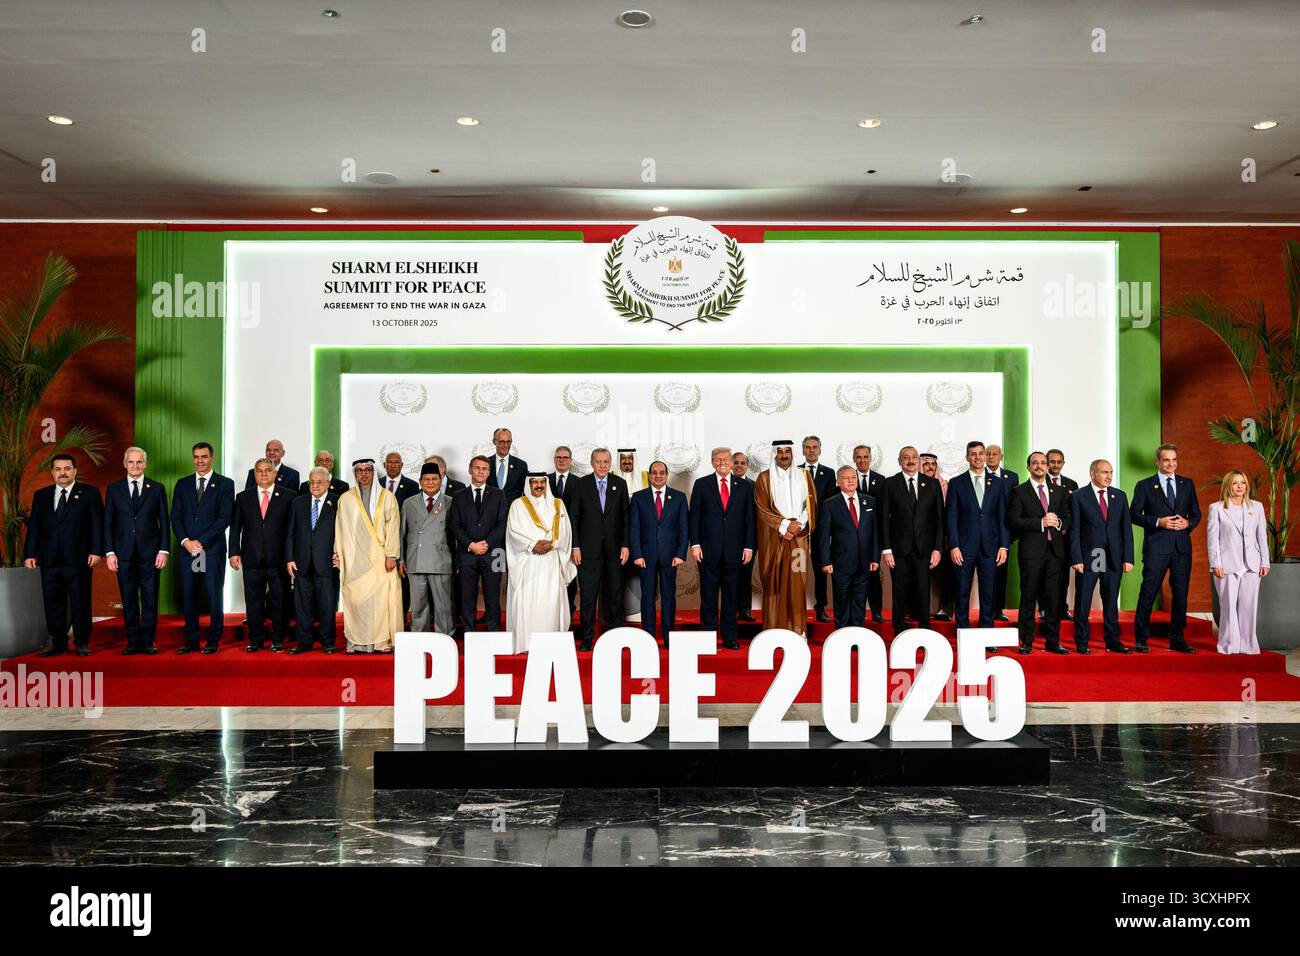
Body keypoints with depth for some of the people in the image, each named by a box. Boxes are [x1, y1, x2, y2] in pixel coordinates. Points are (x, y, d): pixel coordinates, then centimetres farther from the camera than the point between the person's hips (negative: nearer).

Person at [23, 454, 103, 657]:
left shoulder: (90, 493, 3)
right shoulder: (41, 495, 14)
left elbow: (97, 524, -2)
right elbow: (33, 526, 11)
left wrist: (96, 551, -10)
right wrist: (30, 553, 2)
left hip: (78, 559, -3)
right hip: (50, 560, 3)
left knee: (80, 603, 1)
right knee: (53, 603, 6)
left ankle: (81, 643, 10)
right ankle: (58, 644, 14)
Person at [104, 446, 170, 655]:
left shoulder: (157, 489, 6)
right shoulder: (114, 489, 8)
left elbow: (164, 522, 5)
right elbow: (108, 523, 6)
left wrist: (164, 550, -3)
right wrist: (109, 552, -2)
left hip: (150, 552, -1)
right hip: (124, 552, 1)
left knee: (150, 599, 1)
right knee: (128, 599, 5)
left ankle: (147, 642, 8)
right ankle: (133, 642, 11)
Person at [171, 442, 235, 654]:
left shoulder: (225, 484, 2)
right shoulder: (182, 484, 13)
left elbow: (225, 517, -6)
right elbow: (176, 517, 9)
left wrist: (201, 542, -11)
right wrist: (185, 541, -7)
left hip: (213, 549, -3)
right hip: (187, 548, 3)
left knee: (214, 595, -1)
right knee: (188, 596, 5)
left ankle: (213, 640, 6)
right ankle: (191, 640, 11)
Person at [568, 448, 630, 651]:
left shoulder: (619, 484, 6)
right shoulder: (581, 484, 2)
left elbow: (626, 517, 5)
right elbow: (574, 517, 2)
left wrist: (625, 545, -2)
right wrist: (575, 546, -4)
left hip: (614, 548, 1)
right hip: (589, 549, -1)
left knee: (615, 594, 7)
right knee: (587, 595, -1)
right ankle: (587, 637, 7)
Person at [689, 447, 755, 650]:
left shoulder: (743, 486, 8)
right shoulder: (701, 484, 4)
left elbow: (749, 518, 8)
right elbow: (694, 516, 2)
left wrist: (748, 546, 1)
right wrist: (695, 544, -6)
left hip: (733, 550, 1)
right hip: (709, 549, -1)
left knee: (731, 595, 7)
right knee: (708, 596, 3)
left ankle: (730, 637, 14)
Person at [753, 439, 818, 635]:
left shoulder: (804, 476, 10)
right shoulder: (764, 478, 4)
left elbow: (811, 505, 6)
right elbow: (762, 508, -3)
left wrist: (798, 525, -9)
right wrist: (784, 525, -13)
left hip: (799, 537, 2)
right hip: (773, 539, -2)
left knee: (797, 583, -1)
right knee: (774, 582, -2)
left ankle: (797, 629, 4)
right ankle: (774, 630, 1)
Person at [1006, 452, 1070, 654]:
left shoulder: (1059, 492, 16)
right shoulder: (1019, 492, 3)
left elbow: (1068, 518, 17)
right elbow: (1013, 521, -7)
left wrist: (1059, 523, -5)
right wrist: (1041, 522, -14)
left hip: (1054, 551, 4)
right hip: (1031, 551, -4)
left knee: (1054, 599, 5)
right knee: (1028, 598, 0)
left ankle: (1053, 642, 12)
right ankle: (1026, 643, 6)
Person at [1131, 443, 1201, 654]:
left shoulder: (1187, 484, 13)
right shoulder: (1144, 485, 2)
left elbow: (1196, 513, 15)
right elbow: (1134, 514, -2)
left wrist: (1187, 523, -6)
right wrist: (1158, 522, -14)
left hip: (1182, 546, 4)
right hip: (1156, 547, -4)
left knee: (1181, 594, 7)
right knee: (1148, 593, -3)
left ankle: (1177, 640, 17)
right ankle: (1141, 639, 5)